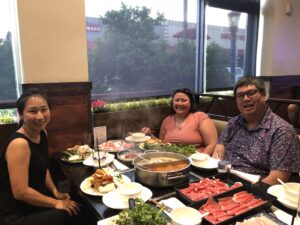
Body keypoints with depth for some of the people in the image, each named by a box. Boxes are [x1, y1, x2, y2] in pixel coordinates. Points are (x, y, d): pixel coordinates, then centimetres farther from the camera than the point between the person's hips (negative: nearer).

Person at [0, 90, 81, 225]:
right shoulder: (19, 143, -26)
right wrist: (56, 203, -18)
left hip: (34, 200, 8)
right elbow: (20, 192, -26)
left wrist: (56, 192, 3)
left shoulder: (42, 133, -1)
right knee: (70, 214, -14)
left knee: (77, 208, 2)